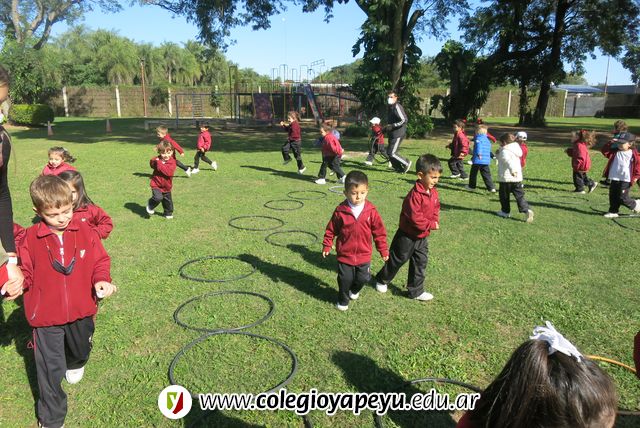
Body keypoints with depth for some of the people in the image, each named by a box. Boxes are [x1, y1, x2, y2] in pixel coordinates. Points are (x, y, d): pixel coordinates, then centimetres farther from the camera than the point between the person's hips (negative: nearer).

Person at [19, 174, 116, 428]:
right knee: (50, 370, 4)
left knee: (81, 350, 28)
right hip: (46, 315, -2)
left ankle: (75, 364, 66)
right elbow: (25, 272, -4)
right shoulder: (31, 239, -12)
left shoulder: (85, 232, -9)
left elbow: (100, 260, -2)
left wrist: (102, 280, -19)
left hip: (81, 311, 2)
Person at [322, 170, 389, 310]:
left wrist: (383, 250, 3)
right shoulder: (340, 211, -13)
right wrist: (326, 245, 6)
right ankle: (343, 301, 34)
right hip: (345, 254, -2)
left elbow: (379, 231, -1)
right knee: (345, 279, 7)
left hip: (364, 254, 2)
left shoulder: (371, 211, -10)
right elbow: (331, 229, 0)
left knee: (363, 278, 14)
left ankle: (354, 291, 48)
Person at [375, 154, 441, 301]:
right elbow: (415, 218, -29)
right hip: (407, 236, -7)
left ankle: (416, 291, 23)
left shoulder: (434, 192, 0)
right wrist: (432, 225, -21)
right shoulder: (415, 195, -28)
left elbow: (436, 209, 11)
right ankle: (381, 280, 32)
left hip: (422, 237, 8)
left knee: (420, 263, 11)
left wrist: (435, 222, -8)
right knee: (397, 260, 10)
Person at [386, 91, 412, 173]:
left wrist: (392, 126, -22)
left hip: (398, 134, -10)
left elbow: (404, 120, -23)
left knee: (391, 153, -10)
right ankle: (399, 169, 19)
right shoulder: (390, 107, 14)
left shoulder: (397, 107, -15)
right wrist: (386, 127, 12)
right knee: (389, 152, 10)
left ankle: (406, 163, 8)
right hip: (392, 134, 10)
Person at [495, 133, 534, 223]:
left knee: (504, 195, 10)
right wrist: (498, 154, 16)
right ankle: (526, 210, -11)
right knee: (519, 195, 5)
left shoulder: (504, 152, -12)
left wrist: (512, 170, -48)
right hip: (517, 177, 8)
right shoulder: (515, 151, 17)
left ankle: (505, 211, 20)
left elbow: (508, 161, -33)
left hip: (506, 178, -8)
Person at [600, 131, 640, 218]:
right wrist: (610, 144, -11)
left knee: (622, 197, -3)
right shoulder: (614, 152, 5)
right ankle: (613, 212, 18)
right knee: (613, 196, 8)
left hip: (625, 180, -5)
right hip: (614, 179, 5)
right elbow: (605, 151, 1)